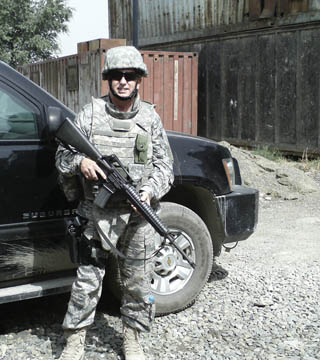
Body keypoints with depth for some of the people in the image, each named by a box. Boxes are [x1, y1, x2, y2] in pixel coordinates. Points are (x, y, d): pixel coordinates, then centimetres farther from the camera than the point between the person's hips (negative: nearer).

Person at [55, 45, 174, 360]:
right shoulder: (90, 113, 1)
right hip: (98, 214, -1)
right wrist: (79, 161, -19)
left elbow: (164, 165, 7)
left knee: (137, 282, 10)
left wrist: (149, 192, -12)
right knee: (87, 281, 3)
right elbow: (61, 156, 4)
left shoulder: (150, 116, 6)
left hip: (139, 216, 2)